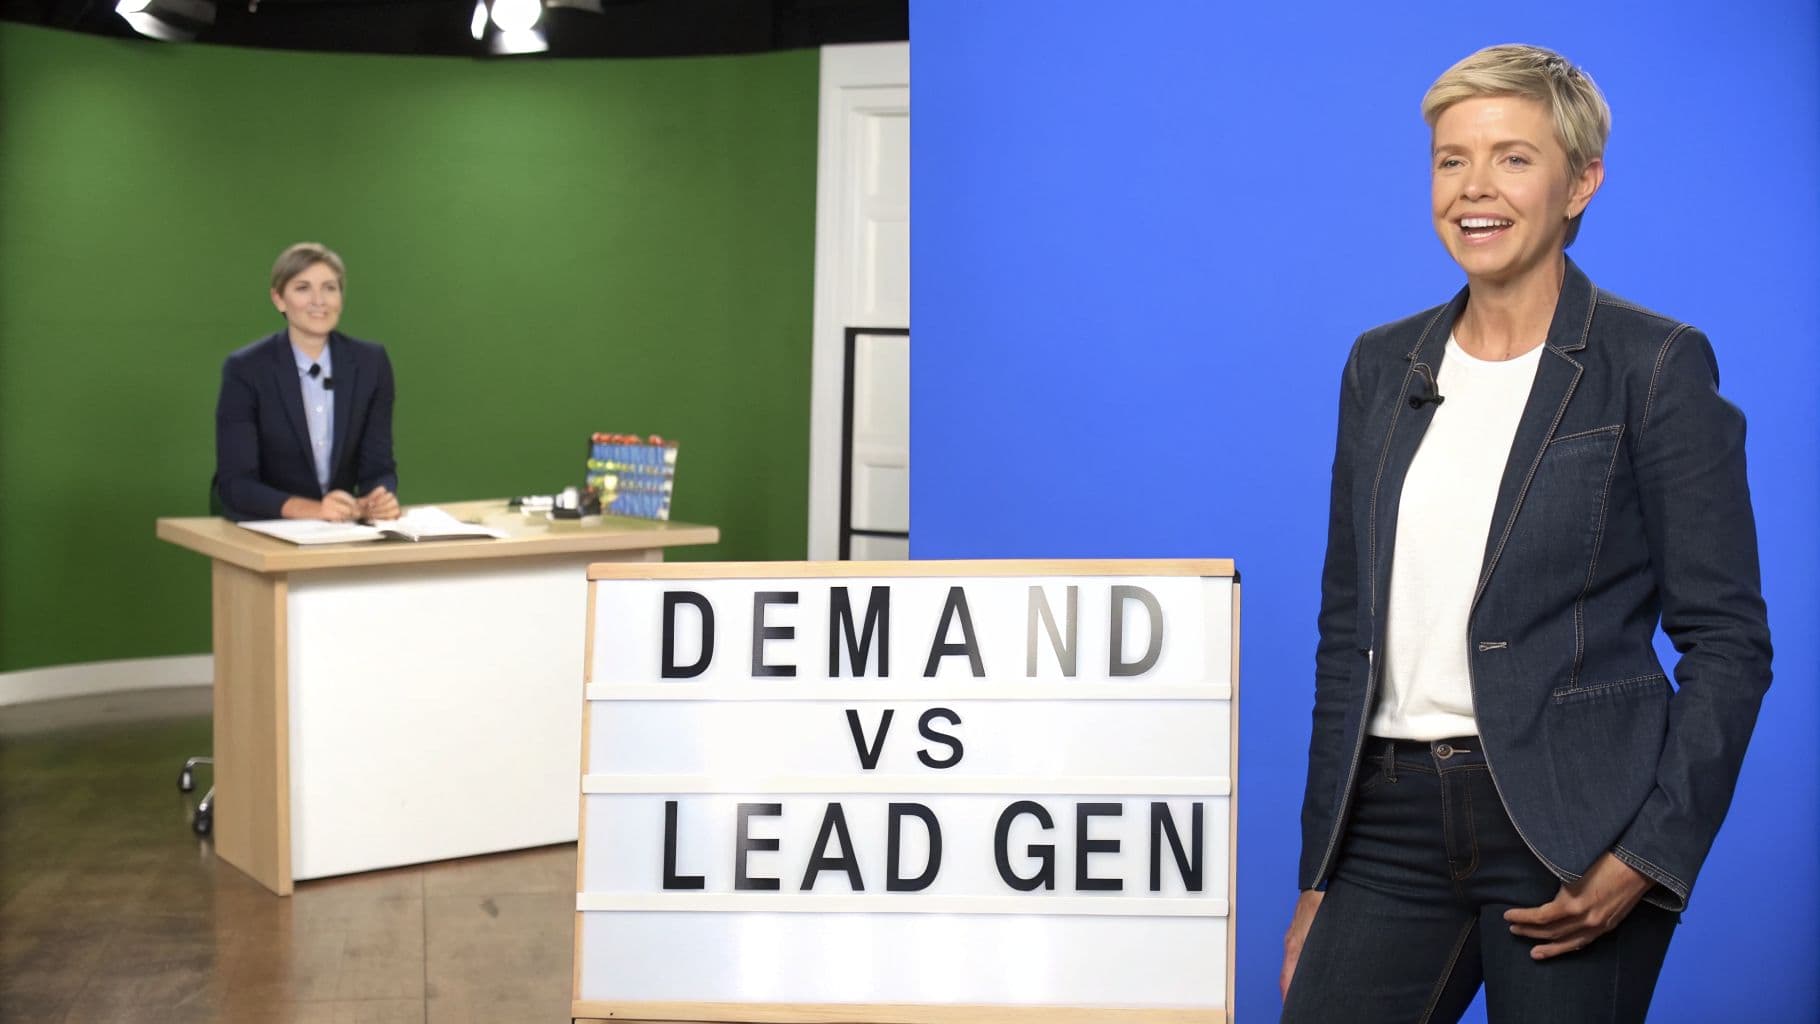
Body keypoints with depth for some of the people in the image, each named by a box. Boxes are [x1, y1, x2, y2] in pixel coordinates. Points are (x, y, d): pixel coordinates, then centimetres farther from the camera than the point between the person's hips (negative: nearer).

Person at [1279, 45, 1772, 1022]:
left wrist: (1651, 852, -14)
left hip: (1572, 826, -4)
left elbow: (1728, 639, -5)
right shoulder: (1383, 364, 9)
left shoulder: (1655, 364, -5)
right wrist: (1319, 876, 11)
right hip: (1396, 823, 4)